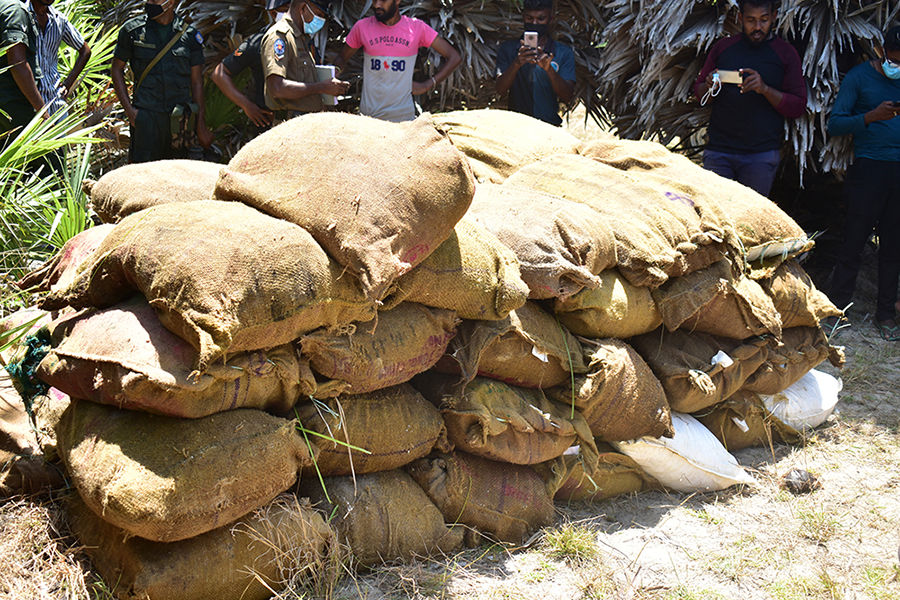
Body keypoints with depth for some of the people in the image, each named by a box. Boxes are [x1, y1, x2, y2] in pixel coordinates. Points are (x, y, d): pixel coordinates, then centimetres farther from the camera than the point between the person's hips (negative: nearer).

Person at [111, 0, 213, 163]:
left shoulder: (190, 35, 6)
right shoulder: (133, 29, 3)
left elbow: (196, 81, 9)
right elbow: (117, 69, 11)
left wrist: (201, 125, 6)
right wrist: (129, 109, 0)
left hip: (181, 115, 1)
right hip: (146, 114, -1)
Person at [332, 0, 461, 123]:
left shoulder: (416, 27, 0)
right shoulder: (362, 27, 4)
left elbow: (454, 58, 2)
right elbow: (342, 59, 17)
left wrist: (427, 85, -4)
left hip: (403, 116, -1)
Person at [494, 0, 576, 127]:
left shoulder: (564, 53, 10)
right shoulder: (507, 49, 12)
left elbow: (567, 98, -2)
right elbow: (500, 90, -2)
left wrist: (549, 69, -19)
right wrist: (516, 64, -19)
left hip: (550, 126, 0)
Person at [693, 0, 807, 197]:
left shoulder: (786, 53, 7)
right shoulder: (723, 47, 13)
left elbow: (798, 107, 3)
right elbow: (699, 91, 18)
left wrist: (765, 89, -15)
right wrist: (709, 87, -7)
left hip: (761, 154, -2)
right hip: (718, 150, 2)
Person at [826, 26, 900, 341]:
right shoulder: (859, 76, 1)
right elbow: (834, 125, -6)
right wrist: (872, 116, -20)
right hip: (869, 169, -4)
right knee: (854, 242, -3)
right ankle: (837, 309, 7)